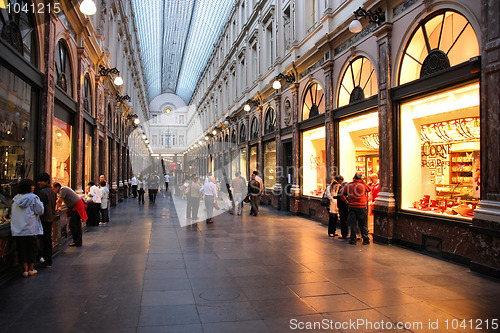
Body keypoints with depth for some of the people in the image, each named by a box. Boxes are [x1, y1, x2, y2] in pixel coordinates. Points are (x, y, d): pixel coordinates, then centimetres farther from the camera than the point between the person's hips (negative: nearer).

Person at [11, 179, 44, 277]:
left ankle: (25, 270, 12)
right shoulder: (33, 198, -10)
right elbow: (40, 211, -7)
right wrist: (40, 203, 8)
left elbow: (13, 213, 14)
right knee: (31, 248, 9)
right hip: (30, 229, -4)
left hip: (17, 230, 4)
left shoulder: (15, 199, 5)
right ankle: (31, 269, 16)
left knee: (21, 249, 9)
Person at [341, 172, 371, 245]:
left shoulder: (348, 185, 1)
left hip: (352, 207, 2)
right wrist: (363, 182, 15)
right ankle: (365, 240, 11)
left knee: (353, 224, 7)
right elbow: (369, 189, 14)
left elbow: (343, 194, 9)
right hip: (361, 207, -2)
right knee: (363, 224, 7)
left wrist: (346, 201, 19)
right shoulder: (363, 185, -6)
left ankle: (353, 240, 8)